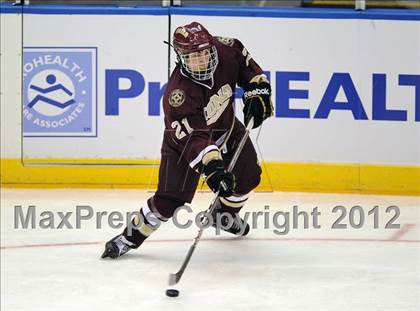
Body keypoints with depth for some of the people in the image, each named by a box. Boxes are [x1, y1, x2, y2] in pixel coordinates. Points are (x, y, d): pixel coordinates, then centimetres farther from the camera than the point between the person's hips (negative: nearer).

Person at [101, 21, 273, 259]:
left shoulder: (225, 50, -26)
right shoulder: (178, 93, -39)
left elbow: (244, 62, 0)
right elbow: (192, 139, -41)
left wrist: (257, 90, -10)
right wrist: (211, 168, -51)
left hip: (226, 128, 6)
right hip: (185, 137, -6)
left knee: (248, 177, 14)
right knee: (171, 197, -16)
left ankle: (225, 213, 44)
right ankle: (131, 236, 0)